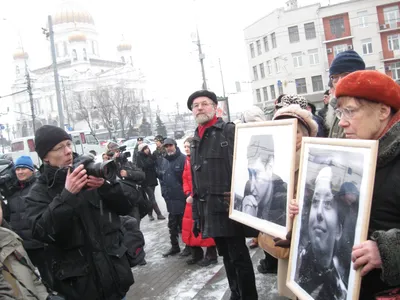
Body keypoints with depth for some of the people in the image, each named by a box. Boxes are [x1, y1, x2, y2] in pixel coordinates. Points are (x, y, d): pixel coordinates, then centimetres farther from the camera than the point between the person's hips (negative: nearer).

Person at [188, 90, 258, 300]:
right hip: (210, 210, 7)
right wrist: (196, 213, 15)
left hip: (230, 206, -7)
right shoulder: (195, 141, 17)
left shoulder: (230, 131, -4)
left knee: (239, 256, 0)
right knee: (226, 256, 17)